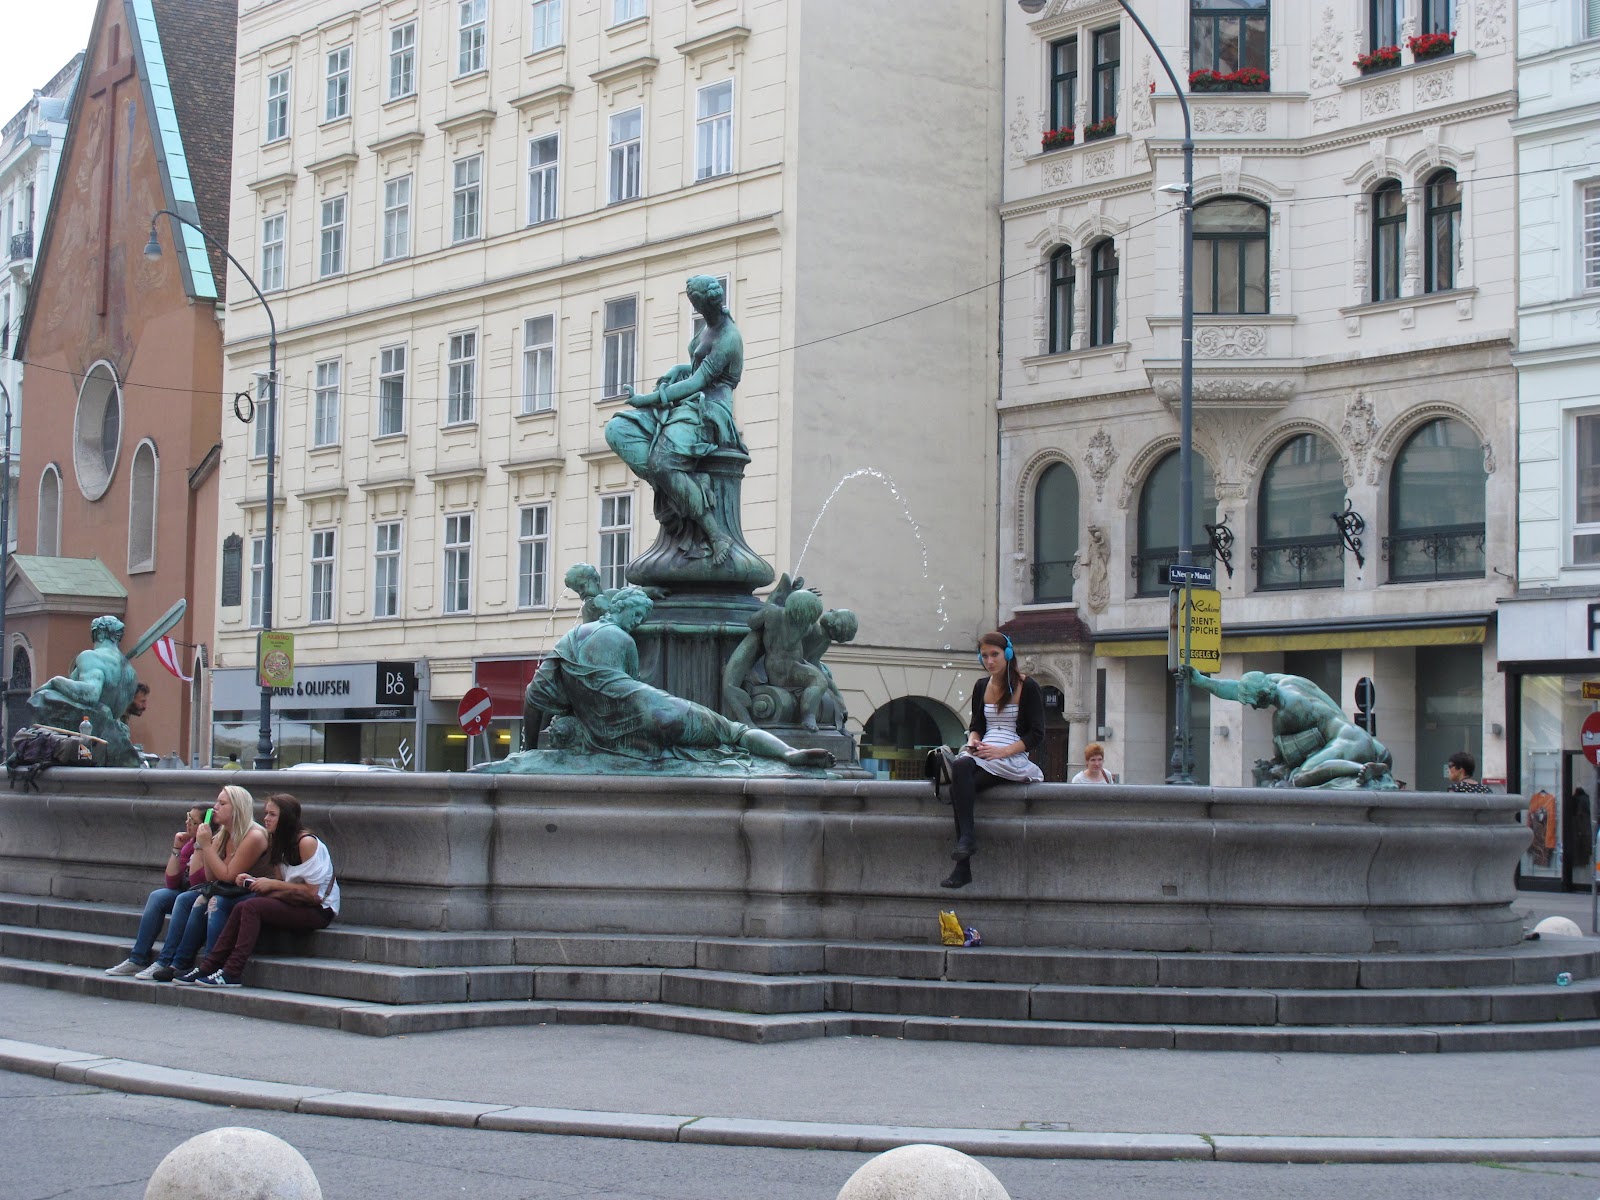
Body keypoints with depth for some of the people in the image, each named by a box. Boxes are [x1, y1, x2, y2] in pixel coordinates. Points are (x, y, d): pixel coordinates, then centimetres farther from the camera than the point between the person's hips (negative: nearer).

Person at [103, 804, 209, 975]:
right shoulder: (189, 845, 9)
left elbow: (197, 882, -22)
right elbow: (172, 883, 4)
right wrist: (176, 849, -3)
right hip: (185, 897, 8)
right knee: (158, 896, -16)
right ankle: (137, 960, -16)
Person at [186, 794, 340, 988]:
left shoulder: (306, 842, -14)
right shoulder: (279, 843, 14)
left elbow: (312, 892, -16)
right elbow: (283, 882, 10)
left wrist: (272, 884, -15)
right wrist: (253, 881, -7)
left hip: (320, 911, -8)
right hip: (295, 904, 8)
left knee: (252, 907, -23)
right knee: (241, 908, -13)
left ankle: (232, 973, -25)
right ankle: (208, 967, -16)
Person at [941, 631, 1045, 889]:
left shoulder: (1027, 687, 1)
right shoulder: (982, 687, 18)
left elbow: (1036, 735, -4)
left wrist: (1001, 751, -17)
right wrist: (973, 742, -2)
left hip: (1013, 759, -5)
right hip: (983, 754, 5)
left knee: (959, 785, -31)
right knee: (960, 765, -32)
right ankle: (966, 837, -36)